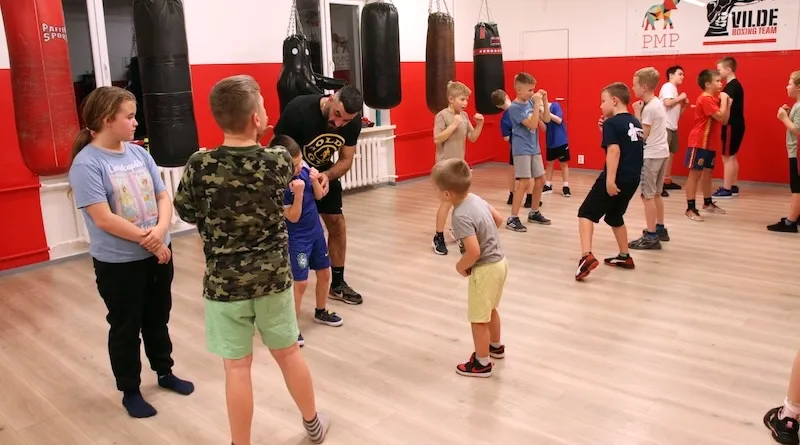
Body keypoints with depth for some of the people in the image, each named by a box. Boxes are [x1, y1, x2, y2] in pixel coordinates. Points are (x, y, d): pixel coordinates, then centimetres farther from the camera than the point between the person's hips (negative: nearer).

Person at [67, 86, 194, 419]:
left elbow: (163, 197, 2)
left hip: (158, 252, 6)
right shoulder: (86, 163, -17)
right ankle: (130, 391, 28)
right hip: (117, 262, -5)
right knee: (125, 327, 11)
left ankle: (165, 372, 40)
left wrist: (160, 231, -17)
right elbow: (104, 219, -22)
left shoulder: (139, 153, 1)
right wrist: (147, 239, -16)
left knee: (158, 318, 20)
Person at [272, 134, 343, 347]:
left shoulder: (305, 168, -5)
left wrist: (315, 181, -13)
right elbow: (293, 217, -22)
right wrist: (298, 193, -34)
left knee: (325, 272, 17)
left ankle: (321, 311, 38)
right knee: (300, 282, -7)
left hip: (315, 230, 7)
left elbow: (319, 196, 6)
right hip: (296, 238, -7)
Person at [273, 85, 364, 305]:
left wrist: (327, 176, -31)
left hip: (324, 173, 5)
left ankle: (338, 284, 23)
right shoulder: (298, 109, -33)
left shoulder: (353, 122, -19)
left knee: (337, 225, 7)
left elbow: (346, 160, -10)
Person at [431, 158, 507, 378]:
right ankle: (496, 346, 47)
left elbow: (474, 252, -31)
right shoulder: (475, 198, -1)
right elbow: (498, 219, 13)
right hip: (498, 261, 10)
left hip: (485, 269, -10)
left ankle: (482, 363, 21)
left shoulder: (461, 216, -28)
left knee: (478, 319, 6)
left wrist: (460, 266, -13)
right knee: (490, 310, 28)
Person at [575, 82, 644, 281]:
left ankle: (587, 256, -17)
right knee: (615, 216, 26)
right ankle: (625, 257, 33)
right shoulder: (635, 123, 15)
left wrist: (610, 179, -28)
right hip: (632, 179, 8)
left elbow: (614, 151, -22)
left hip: (616, 179, -8)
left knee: (586, 213, -1)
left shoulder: (611, 123, -10)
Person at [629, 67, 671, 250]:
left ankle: (651, 237, -4)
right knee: (656, 194, 19)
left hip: (651, 155, -10)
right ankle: (660, 229, 29)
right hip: (661, 152, 10)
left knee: (648, 195, -6)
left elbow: (642, 135, -17)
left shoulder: (649, 108, -18)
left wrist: (637, 113, -13)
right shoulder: (659, 103, 11)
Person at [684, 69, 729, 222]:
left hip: (710, 143, 9)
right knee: (695, 174, -6)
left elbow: (725, 120, 12)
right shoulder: (705, 99, -16)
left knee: (707, 172, 17)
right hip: (699, 142, -9)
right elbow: (720, 116, -23)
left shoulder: (715, 98, 11)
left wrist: (727, 102, 4)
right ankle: (690, 209, -4)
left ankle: (707, 203, 30)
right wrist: (723, 99, -12)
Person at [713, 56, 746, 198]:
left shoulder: (731, 86, -16)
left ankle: (726, 189, -5)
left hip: (731, 125, -10)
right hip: (736, 124, 10)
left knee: (727, 156, -7)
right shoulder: (735, 85, 15)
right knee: (732, 156, 14)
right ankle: (733, 187, 20)